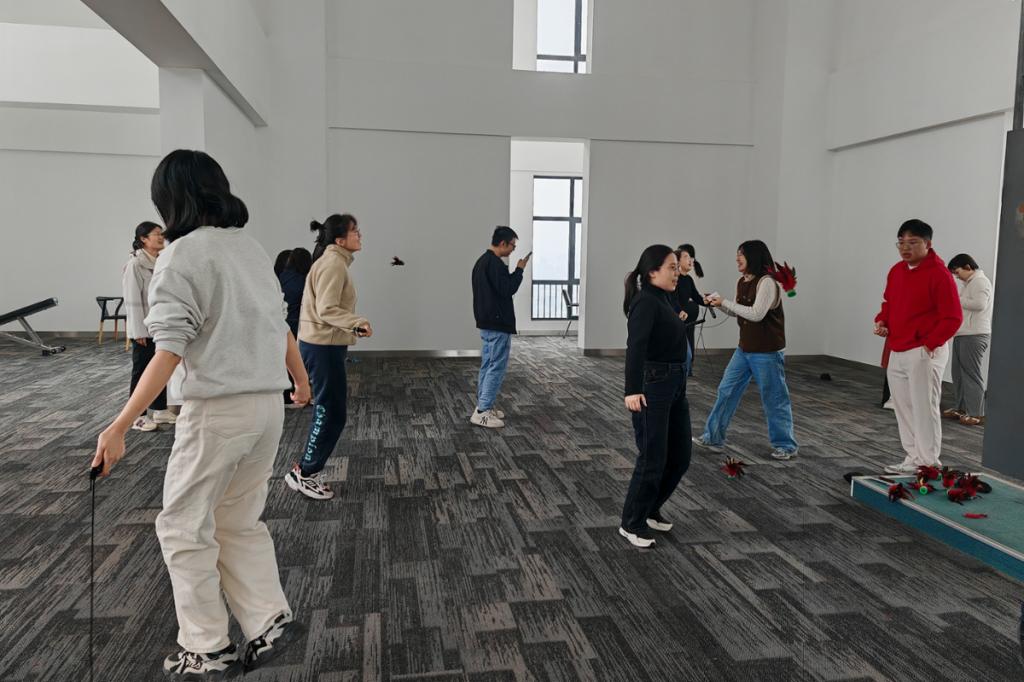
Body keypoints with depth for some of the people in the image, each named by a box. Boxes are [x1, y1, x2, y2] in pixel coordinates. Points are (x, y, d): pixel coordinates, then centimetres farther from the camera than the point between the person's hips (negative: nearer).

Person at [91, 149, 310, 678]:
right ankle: (271, 621, 16)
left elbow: (168, 352, -18)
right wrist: (301, 380, 29)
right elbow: (280, 326, 14)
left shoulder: (180, 256, -10)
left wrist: (119, 425, -17)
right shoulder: (252, 248, 9)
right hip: (269, 405, 7)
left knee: (185, 526, 10)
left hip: (217, 408, -6)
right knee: (240, 522, 20)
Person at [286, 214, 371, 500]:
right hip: (323, 346, -11)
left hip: (324, 344, 11)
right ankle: (302, 473, 8)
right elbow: (326, 310, -24)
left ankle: (307, 472, 24)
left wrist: (352, 325, 11)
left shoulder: (335, 262, 16)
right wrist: (357, 322, -31)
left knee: (328, 411, 15)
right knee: (332, 413, -4)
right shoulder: (333, 264, -16)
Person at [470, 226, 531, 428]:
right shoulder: (495, 263, -19)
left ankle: (483, 407, 20)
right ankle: (482, 412, -5)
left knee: (488, 366, 15)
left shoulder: (482, 261, 15)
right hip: (497, 324, -11)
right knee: (497, 367, -6)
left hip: (486, 322, 11)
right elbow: (507, 289, -21)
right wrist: (519, 270, -10)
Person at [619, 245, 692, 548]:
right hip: (651, 387, -10)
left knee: (680, 457, 13)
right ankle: (631, 524, 14)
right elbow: (635, 347, -31)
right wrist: (632, 390, -40)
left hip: (675, 386, 10)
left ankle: (650, 509, 30)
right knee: (653, 460, -2)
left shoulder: (664, 299, 11)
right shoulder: (646, 302, -17)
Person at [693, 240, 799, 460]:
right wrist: (719, 304, 0)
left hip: (767, 351, -8)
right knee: (726, 390, 9)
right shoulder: (742, 282, 8)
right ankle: (713, 438, 17)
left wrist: (725, 302, -19)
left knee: (774, 399, 3)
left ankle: (786, 446, 19)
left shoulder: (767, 282, -18)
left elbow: (756, 314, -25)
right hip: (744, 349, 8)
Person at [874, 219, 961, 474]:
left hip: (924, 353, -8)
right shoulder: (895, 271, 11)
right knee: (903, 408, 13)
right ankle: (913, 460, 23)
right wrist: (881, 321, 6)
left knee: (924, 409, -4)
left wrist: (930, 343, -17)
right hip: (896, 353, 8)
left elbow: (953, 318, -13)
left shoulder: (939, 274, -12)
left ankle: (929, 466, 5)